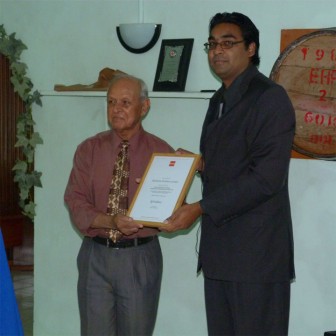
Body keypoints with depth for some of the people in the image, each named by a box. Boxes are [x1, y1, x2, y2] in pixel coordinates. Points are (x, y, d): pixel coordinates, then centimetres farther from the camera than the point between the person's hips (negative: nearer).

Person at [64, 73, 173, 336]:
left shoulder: (161, 152, 1)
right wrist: (110, 221, -21)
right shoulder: (89, 150, 4)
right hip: (96, 255, 1)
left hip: (141, 258, -1)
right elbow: (77, 205, -3)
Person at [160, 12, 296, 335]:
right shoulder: (218, 101, 18)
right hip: (218, 247, 8)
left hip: (257, 250, -8)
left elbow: (266, 177, -18)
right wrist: (199, 165, 5)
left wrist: (200, 208, -19)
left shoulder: (270, 97, -10)